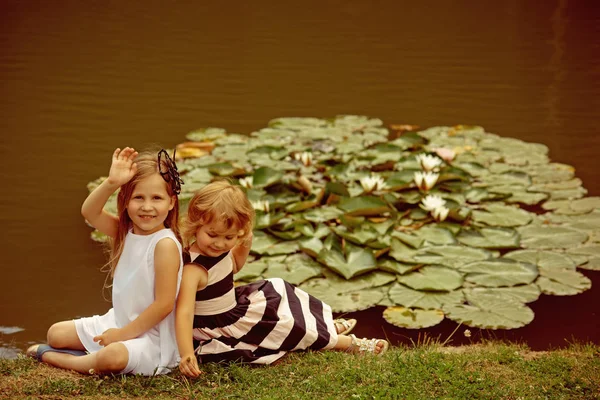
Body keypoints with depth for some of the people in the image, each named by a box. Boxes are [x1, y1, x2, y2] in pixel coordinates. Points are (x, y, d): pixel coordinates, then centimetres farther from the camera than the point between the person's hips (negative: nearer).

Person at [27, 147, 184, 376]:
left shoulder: (165, 244, -23)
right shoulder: (125, 232, 1)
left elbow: (164, 304, -24)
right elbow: (89, 212, -10)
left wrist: (123, 333, -18)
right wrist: (111, 183, -27)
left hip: (150, 338, -8)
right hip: (117, 323, 9)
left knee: (112, 357, -36)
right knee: (56, 333, 13)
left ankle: (50, 357, -13)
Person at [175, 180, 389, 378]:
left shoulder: (216, 249, -6)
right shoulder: (193, 269, -34)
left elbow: (232, 267, 16)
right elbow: (184, 313, -43)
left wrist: (244, 244, -5)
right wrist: (186, 355, -58)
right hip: (217, 330, -9)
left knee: (275, 290, 16)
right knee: (285, 325, -4)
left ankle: (327, 325, 32)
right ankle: (349, 343, 15)